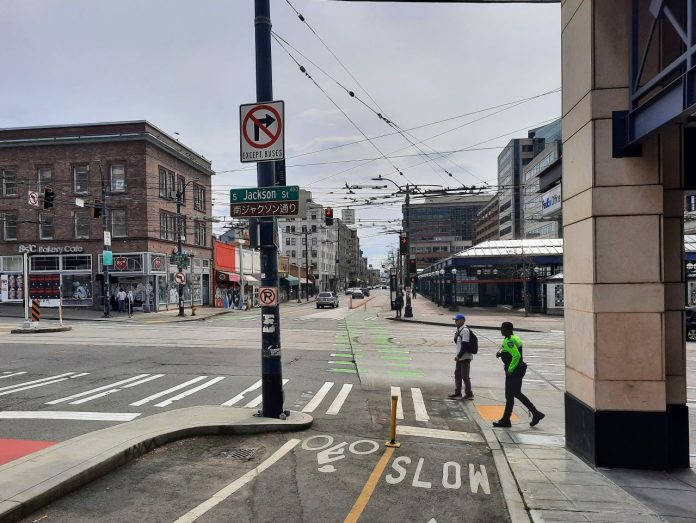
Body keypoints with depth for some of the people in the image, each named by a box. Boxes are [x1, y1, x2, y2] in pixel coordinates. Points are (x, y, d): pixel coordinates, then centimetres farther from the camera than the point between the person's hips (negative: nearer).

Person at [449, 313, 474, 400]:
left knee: (465, 376, -2)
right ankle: (457, 393, 20)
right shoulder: (459, 330, 12)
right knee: (457, 374, 13)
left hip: (465, 357, -10)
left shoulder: (465, 330, -17)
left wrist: (459, 356, -19)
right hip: (459, 357, 10)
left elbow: (465, 345, -22)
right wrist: (455, 338, -2)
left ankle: (469, 394, 9)